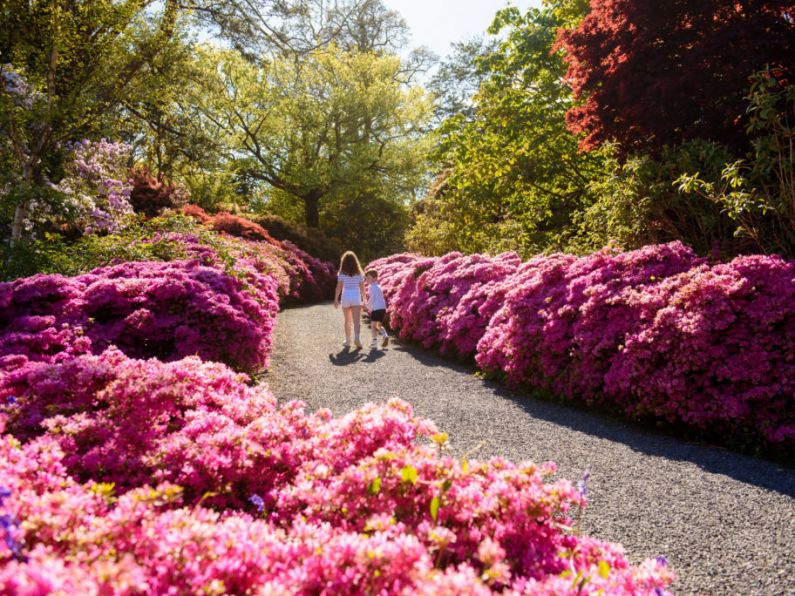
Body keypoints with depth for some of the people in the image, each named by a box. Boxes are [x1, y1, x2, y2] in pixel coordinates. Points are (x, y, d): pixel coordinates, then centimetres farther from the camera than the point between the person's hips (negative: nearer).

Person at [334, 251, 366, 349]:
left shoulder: (342, 273, -2)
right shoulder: (359, 273, 3)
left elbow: (339, 287, -5)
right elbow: (362, 287, 4)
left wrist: (336, 299, 2)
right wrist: (364, 299, 13)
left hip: (345, 297, 0)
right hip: (356, 297, 0)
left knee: (347, 321, 15)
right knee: (357, 321, -7)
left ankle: (348, 341, 21)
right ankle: (356, 338, -28)